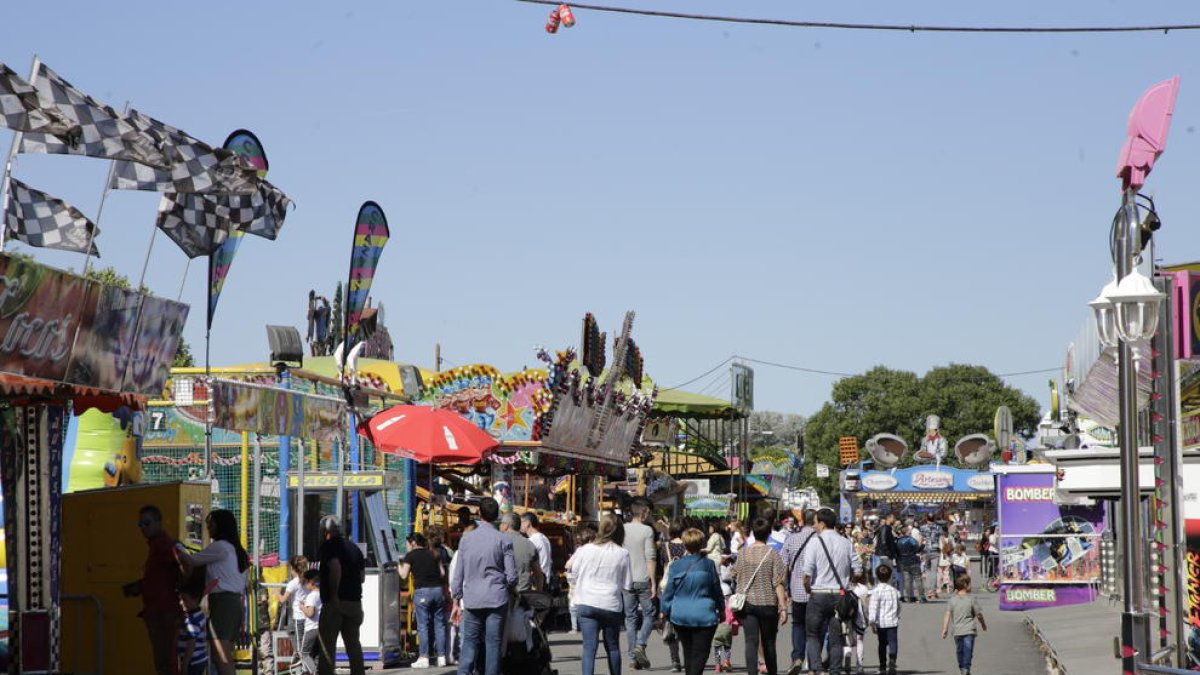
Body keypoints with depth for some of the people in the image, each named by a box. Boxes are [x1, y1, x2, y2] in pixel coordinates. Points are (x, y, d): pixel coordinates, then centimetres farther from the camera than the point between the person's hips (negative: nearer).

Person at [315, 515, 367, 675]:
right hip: (355, 600, 7)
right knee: (353, 642, 11)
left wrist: (334, 594, -16)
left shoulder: (328, 545, -6)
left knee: (327, 643, -5)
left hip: (335, 602, -7)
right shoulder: (353, 547, 16)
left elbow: (335, 568, -21)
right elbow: (362, 576, 16)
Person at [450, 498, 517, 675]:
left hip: (472, 600, 2)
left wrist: (456, 602, 12)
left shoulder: (466, 539, 3)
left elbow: (458, 574, 5)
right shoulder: (503, 540, -4)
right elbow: (512, 576, -4)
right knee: (493, 643, 3)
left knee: (470, 642, 6)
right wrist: (510, 588, 18)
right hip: (497, 600, -2)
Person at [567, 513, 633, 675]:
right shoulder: (623, 554, -3)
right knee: (612, 647, 16)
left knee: (589, 646, -4)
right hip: (611, 606, 0)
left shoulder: (584, 550, 0)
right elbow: (627, 587, 3)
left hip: (586, 604, 0)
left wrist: (569, 568, 25)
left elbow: (573, 578, 7)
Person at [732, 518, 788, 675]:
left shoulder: (744, 552, 0)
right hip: (768, 603, -1)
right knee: (768, 641, 13)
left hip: (747, 602, 1)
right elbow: (778, 583, -10)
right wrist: (783, 607, -9)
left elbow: (736, 576, 11)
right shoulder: (772, 554, -8)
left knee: (751, 641, -2)